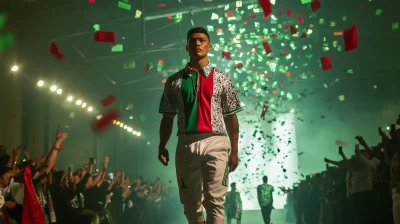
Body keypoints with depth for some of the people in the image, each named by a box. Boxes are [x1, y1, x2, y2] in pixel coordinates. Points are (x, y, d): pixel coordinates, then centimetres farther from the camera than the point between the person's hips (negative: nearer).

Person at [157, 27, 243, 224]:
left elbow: (231, 117, 6)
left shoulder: (221, 79, 6)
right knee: (190, 202, 10)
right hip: (186, 145, 2)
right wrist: (162, 146, 5)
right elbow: (167, 117, 11)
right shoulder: (174, 81, 9)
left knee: (215, 201, -6)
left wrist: (234, 151, 4)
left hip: (215, 143, -2)